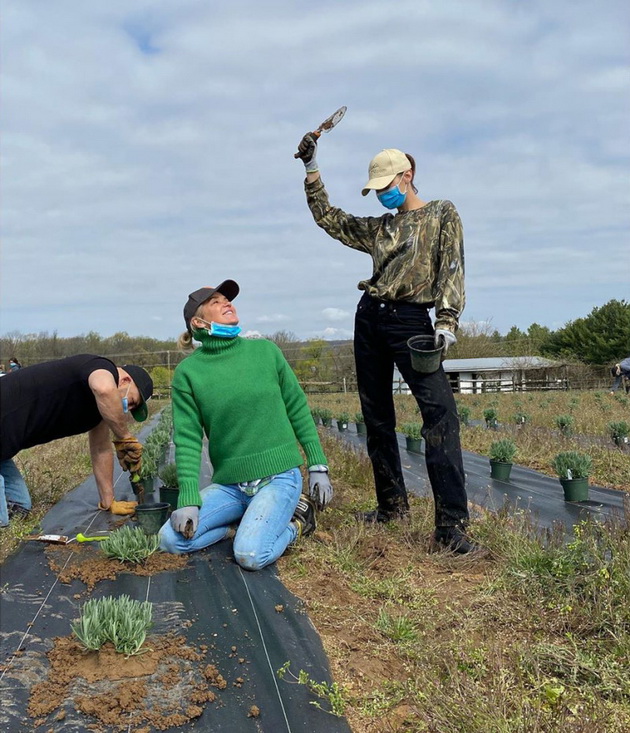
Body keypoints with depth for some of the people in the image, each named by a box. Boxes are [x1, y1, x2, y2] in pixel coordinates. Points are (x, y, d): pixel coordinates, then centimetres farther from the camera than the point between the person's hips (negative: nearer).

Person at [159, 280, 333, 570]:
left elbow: (298, 410, 4)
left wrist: (318, 467, 1)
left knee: (251, 555, -23)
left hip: (278, 477, -2)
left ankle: (296, 521, 7)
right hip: (228, 484, 2)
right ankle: (255, 521, 5)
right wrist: (189, 500, -13)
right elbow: (188, 439, -5)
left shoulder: (265, 351, -1)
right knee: (171, 539, -13)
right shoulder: (188, 372, -3)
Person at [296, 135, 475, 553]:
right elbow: (328, 218, 25)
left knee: (441, 412, -21)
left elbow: (451, 268, -6)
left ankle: (451, 526, -23)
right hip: (370, 318, 7)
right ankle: (392, 504, 20)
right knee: (377, 418, 7)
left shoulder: (442, 214, 5)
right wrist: (312, 170, 19)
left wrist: (447, 320, -19)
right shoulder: (379, 227, 20)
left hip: (411, 320, -6)